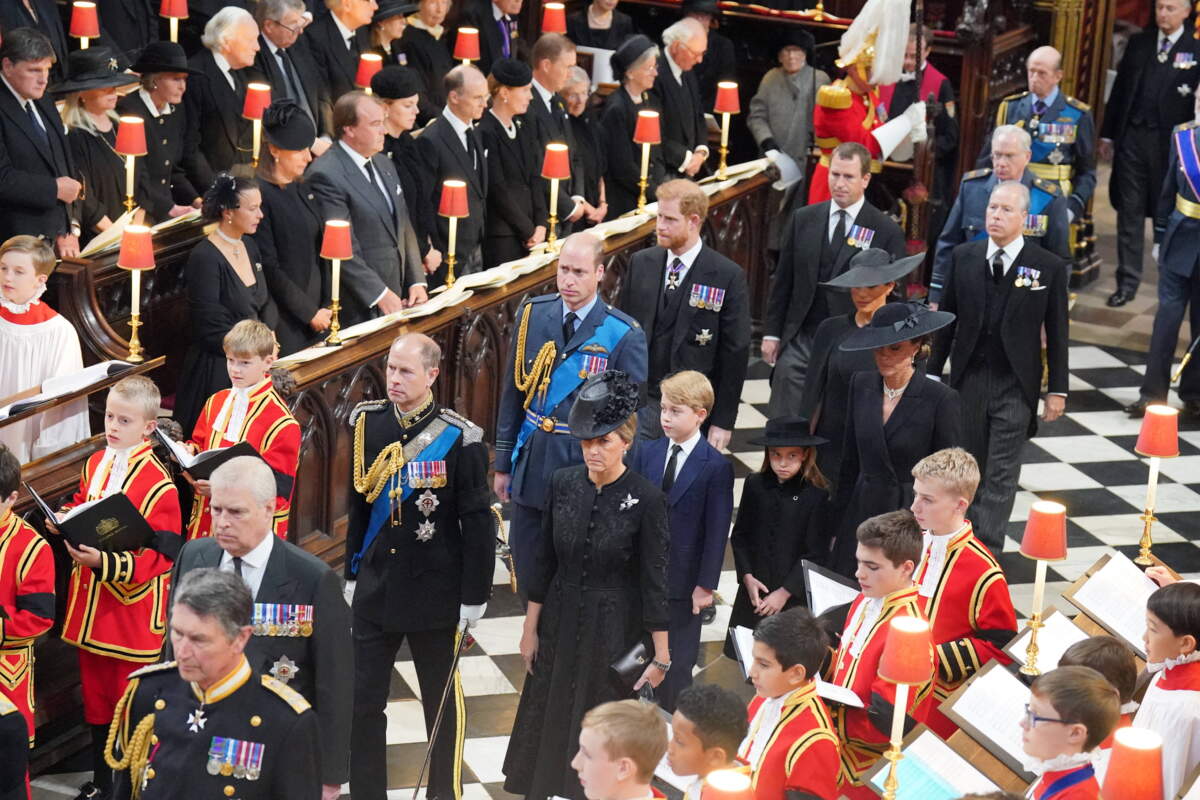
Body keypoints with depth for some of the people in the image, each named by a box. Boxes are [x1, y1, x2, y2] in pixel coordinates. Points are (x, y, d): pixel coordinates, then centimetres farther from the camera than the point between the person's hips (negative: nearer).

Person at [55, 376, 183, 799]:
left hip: (133, 616, -7)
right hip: (90, 606, 7)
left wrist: (105, 562, -30)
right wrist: (63, 519, -1)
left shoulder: (157, 485, -18)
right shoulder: (94, 465, 5)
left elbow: (160, 556, -21)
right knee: (96, 696, 18)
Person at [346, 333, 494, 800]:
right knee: (363, 701, 5)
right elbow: (359, 504, 9)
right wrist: (352, 571, 11)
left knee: (442, 701, 12)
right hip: (375, 587, 3)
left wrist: (474, 597, -9)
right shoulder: (367, 424, 0)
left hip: (435, 593, -3)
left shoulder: (457, 438, -12)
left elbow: (477, 524, -10)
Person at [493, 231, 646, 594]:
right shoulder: (532, 315, 1)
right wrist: (503, 462, 10)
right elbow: (513, 393, 9)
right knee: (527, 566, 12)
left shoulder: (624, 335, -11)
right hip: (532, 464, 4)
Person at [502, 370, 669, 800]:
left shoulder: (645, 499, -15)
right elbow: (546, 561, 5)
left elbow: (654, 579, -12)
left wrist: (660, 655, -10)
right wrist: (530, 627, 7)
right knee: (548, 723, 11)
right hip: (561, 623, 4)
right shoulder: (563, 483, -3)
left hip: (614, 630, -4)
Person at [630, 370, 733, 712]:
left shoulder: (716, 467, -11)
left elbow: (717, 530, -10)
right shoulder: (646, 453, 2)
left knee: (676, 662, 7)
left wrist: (706, 584, -11)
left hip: (684, 581, -4)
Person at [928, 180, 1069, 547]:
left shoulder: (1048, 266, -5)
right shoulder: (963, 257, 3)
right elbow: (947, 320, 8)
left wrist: (1057, 390, -2)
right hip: (969, 378, 3)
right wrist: (932, 373, 8)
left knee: (1001, 473, -2)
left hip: (1015, 384, -3)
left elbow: (1057, 333, -2)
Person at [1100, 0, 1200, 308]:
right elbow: (1119, 89, 13)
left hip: (1168, 143, -3)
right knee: (1129, 213, 5)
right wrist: (1107, 134, 10)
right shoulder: (1138, 42, 10)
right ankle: (1127, 282, 10)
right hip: (1132, 137, 3)